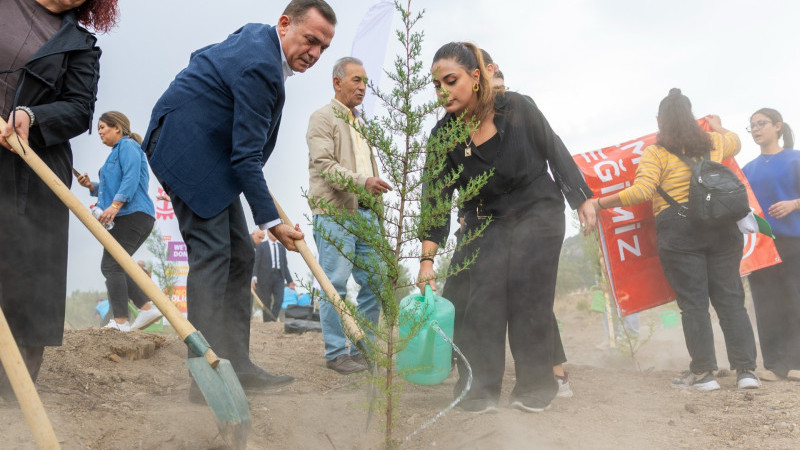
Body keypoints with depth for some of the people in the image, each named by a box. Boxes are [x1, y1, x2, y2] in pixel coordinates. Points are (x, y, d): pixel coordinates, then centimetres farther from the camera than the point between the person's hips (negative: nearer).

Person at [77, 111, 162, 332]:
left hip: (134, 215, -10)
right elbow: (111, 189, 30)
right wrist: (91, 186, 13)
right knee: (111, 267, 9)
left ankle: (120, 321, -15)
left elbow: (131, 179, -17)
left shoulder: (128, 145, -3)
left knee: (111, 266, -13)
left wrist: (114, 206, -25)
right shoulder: (117, 152, 28)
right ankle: (147, 308, 5)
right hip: (129, 217, 10)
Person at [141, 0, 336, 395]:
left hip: (210, 149, 11)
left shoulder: (257, 37, 7)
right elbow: (246, 156, -24)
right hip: (186, 148, -11)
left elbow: (201, 57, 25)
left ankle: (236, 364, 10)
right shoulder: (259, 67, -24)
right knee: (211, 253, -15)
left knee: (239, 256, 6)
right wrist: (271, 221, -21)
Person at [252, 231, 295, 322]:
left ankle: (272, 320, -11)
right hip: (265, 277, -3)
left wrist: (289, 281, 12)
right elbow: (255, 263, -5)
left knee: (279, 300, -15)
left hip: (279, 277, 3)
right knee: (266, 302, 2)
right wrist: (254, 277, -20)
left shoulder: (281, 247, 15)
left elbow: (285, 265, 17)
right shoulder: (261, 246, 2)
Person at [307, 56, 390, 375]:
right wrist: (361, 182, -26)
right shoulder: (323, 118, -1)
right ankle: (336, 354, 2)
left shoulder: (360, 122, 24)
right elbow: (324, 164, -13)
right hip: (334, 213, -8)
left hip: (365, 213, 8)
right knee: (336, 285, -6)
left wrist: (377, 206, 22)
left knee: (375, 282, 6)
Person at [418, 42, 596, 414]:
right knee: (484, 297, -7)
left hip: (538, 212, -2)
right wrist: (427, 259, -19)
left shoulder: (516, 108, -16)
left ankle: (536, 386, 6)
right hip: (486, 222, 2)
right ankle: (481, 389, 1)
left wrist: (582, 199, -1)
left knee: (527, 294, -8)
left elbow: (556, 152, -3)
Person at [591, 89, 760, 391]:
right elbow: (735, 142, 37)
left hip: (678, 229, -4)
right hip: (721, 227, 4)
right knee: (730, 298, 6)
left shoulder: (655, 153, -2)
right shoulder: (714, 142, 14)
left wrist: (600, 203, -5)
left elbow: (642, 192, -13)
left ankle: (703, 372, 3)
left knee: (693, 302, 0)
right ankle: (746, 369, 4)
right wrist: (718, 127, 57)